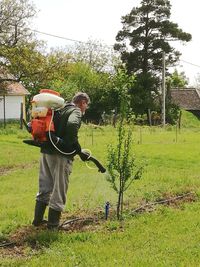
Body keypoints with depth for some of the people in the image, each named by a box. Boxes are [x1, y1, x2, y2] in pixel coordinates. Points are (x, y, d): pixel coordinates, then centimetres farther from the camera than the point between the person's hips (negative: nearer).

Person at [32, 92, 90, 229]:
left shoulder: (60, 110, 18)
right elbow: (72, 125, -29)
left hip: (46, 152, 8)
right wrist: (77, 148, -21)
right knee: (59, 189, 4)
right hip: (60, 155, -8)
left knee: (45, 187, 18)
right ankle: (53, 223, 11)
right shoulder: (76, 112, -7)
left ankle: (38, 219, 26)